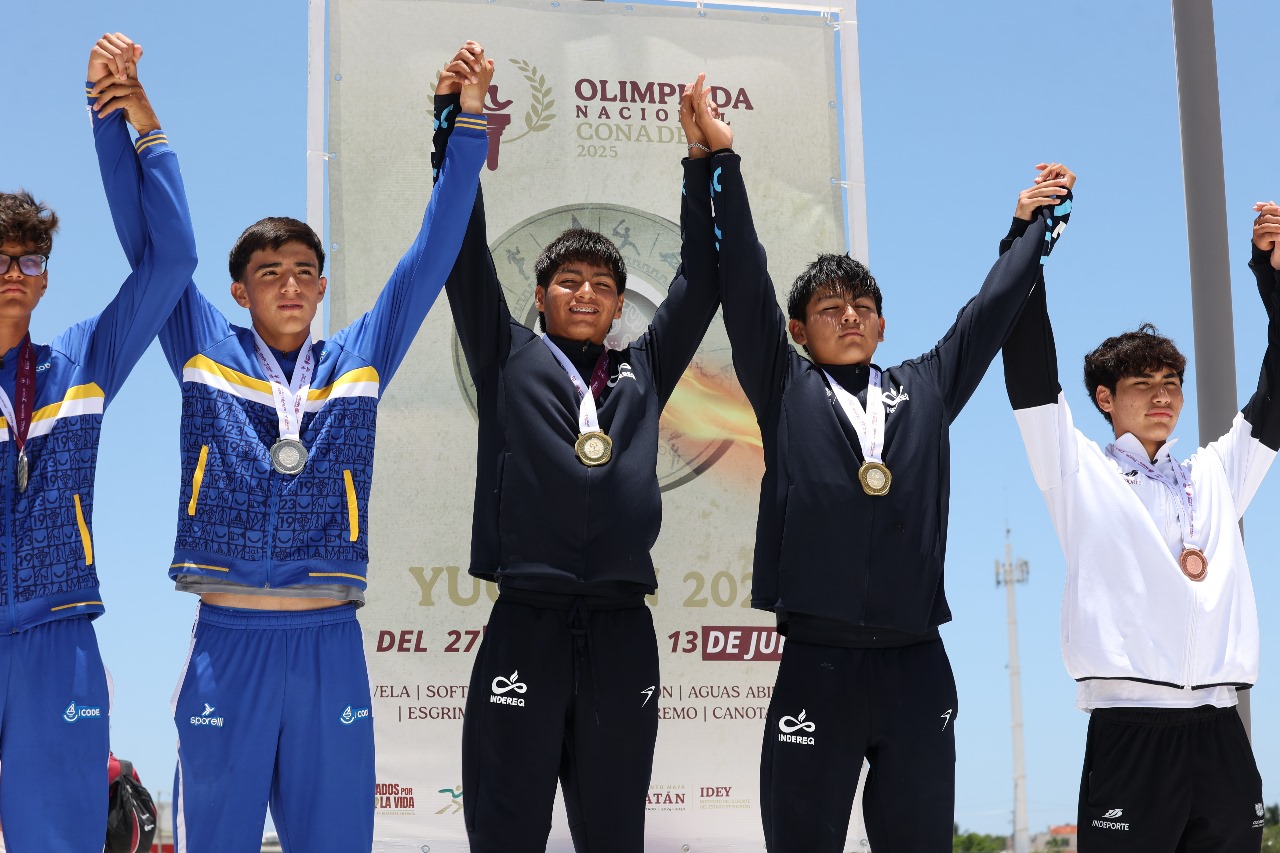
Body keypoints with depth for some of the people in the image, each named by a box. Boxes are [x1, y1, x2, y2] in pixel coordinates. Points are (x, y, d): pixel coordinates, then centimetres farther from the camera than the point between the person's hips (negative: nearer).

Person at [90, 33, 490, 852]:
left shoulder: (359, 364, 10)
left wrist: (470, 121, 5)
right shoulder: (205, 353, 8)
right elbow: (147, 233, 5)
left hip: (330, 644, 1)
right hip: (227, 641, -1)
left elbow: (434, 253, 9)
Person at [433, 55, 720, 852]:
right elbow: (465, 255, 5)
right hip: (527, 625, -2)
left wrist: (704, 159, 10)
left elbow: (702, 280, 16)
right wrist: (457, 116, -2)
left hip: (622, 631, 3)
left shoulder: (642, 371, 17)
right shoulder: (510, 358, 11)